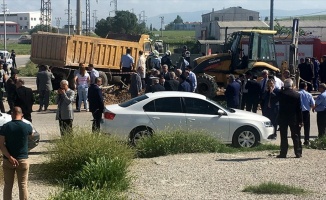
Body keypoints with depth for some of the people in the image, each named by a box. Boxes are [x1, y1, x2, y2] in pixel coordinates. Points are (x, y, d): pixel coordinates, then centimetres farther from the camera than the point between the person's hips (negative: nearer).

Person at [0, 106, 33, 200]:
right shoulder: (27, 126, -7)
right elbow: (31, 136, 16)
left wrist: (10, 157, -15)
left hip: (8, 160, 1)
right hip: (23, 160, 0)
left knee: (8, 185, 11)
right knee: (23, 185, 7)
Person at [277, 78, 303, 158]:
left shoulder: (281, 93, -10)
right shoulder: (297, 95, -4)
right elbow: (299, 109, -1)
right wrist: (300, 120, 3)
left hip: (283, 117, -1)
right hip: (294, 118, 1)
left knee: (283, 136, 4)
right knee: (295, 136, 8)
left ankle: (283, 153, 3)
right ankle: (298, 153, 8)